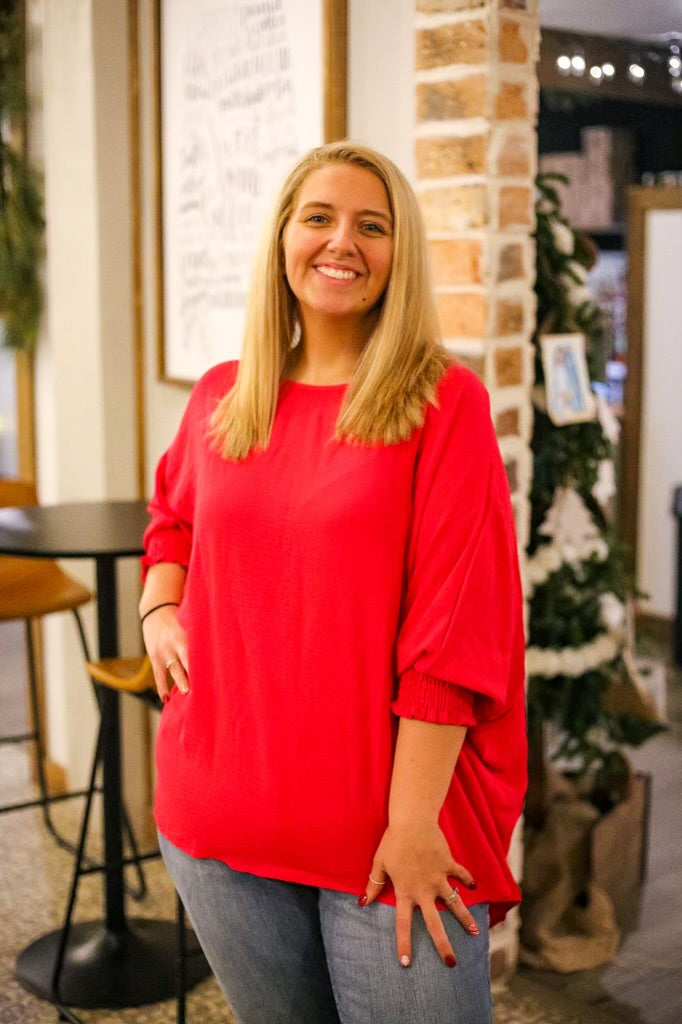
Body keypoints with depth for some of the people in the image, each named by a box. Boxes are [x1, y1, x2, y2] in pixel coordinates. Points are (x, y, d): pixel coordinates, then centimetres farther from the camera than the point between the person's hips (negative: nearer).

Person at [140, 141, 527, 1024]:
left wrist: (413, 820, -15)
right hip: (220, 814, 4)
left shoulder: (445, 402, -7)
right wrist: (158, 608, 6)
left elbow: (454, 628, -12)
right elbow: (171, 516, 26)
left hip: (394, 826, -4)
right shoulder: (221, 398, 6)